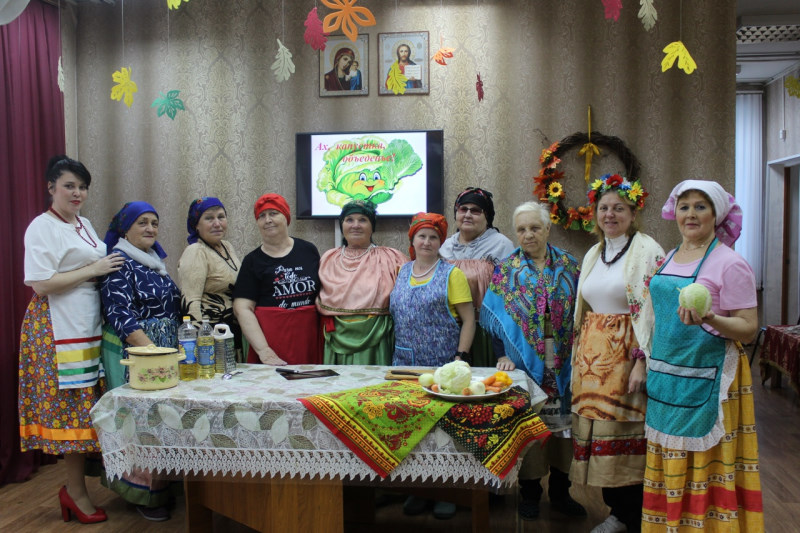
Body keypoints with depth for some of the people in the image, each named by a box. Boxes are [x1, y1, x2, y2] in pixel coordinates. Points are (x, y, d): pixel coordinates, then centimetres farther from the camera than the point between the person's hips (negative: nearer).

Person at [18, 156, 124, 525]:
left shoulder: (83, 224, 17)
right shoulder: (42, 228, -8)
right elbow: (40, 284, -16)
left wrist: (109, 265, 8)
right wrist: (93, 270, -14)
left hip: (89, 328, 8)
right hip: (59, 331, -8)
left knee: (86, 406, 8)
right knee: (72, 406, -3)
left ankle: (74, 486, 19)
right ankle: (76, 492, 10)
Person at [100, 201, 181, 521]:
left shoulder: (155, 261, 15)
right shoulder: (119, 263, -10)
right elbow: (119, 314, -19)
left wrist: (174, 349, 15)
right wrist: (151, 349, -27)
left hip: (164, 351, 8)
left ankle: (162, 486, 21)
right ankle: (143, 494, 7)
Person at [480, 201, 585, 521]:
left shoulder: (570, 266, 5)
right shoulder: (506, 270, 1)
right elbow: (495, 317, -2)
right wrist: (503, 355, -11)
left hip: (563, 364, 2)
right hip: (524, 363, -2)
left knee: (562, 423, 9)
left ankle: (560, 492, 25)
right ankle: (529, 492, 21)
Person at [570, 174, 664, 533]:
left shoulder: (648, 252, -7)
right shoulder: (593, 255, 14)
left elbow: (654, 311, -13)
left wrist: (642, 361, -19)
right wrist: (579, 355, 14)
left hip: (626, 354, -6)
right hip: (592, 355, 6)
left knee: (626, 435, -2)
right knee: (597, 429, 9)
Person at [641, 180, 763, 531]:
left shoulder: (730, 263, -10)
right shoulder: (668, 259, 11)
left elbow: (748, 329, -12)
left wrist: (709, 319, -30)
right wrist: (646, 362, 16)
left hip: (705, 380, -7)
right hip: (666, 375, 7)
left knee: (701, 467, 2)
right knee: (669, 464, 14)